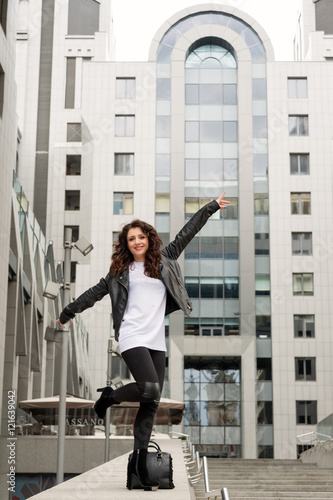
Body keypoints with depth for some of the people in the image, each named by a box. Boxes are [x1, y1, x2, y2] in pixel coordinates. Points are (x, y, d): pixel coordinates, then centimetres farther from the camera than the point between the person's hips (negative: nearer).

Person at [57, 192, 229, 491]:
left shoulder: (164, 261, 14)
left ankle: (139, 466, 1)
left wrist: (211, 207, 24)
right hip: (133, 338, -4)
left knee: (151, 404, -1)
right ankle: (110, 396, 7)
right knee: (150, 389, -23)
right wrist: (69, 312, 30)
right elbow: (96, 292, 19)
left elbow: (186, 234, 20)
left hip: (157, 342, 4)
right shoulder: (121, 271, 8)